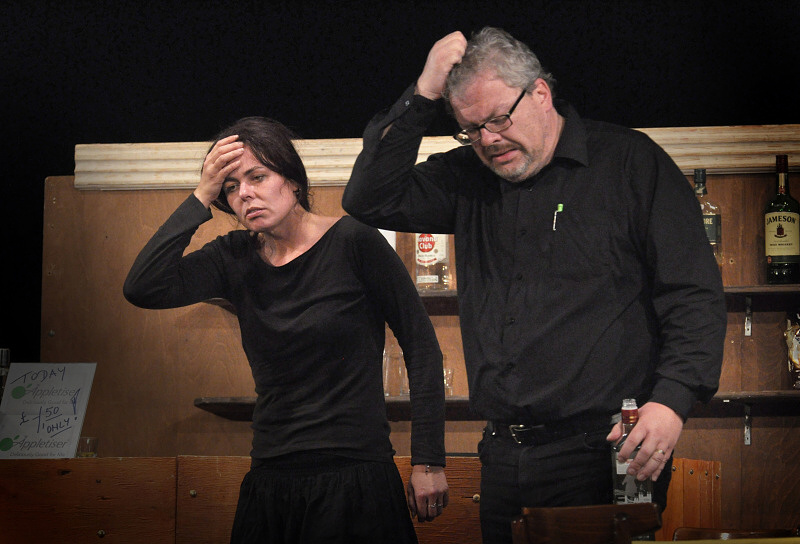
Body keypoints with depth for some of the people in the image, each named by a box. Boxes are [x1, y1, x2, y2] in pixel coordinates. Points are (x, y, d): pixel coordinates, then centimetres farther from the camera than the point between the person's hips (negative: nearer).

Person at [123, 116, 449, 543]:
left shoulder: (352, 243, -6)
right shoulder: (236, 259, 6)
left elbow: (421, 348, -3)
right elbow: (142, 288, -8)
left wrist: (428, 461, -6)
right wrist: (201, 197, -9)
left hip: (356, 479, -4)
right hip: (271, 485, 4)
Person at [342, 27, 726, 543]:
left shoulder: (631, 162, -1)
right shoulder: (469, 178, 13)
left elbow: (694, 296, -5)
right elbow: (370, 200, 5)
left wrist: (671, 400, -20)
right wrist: (422, 95, -2)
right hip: (504, 459, 5)